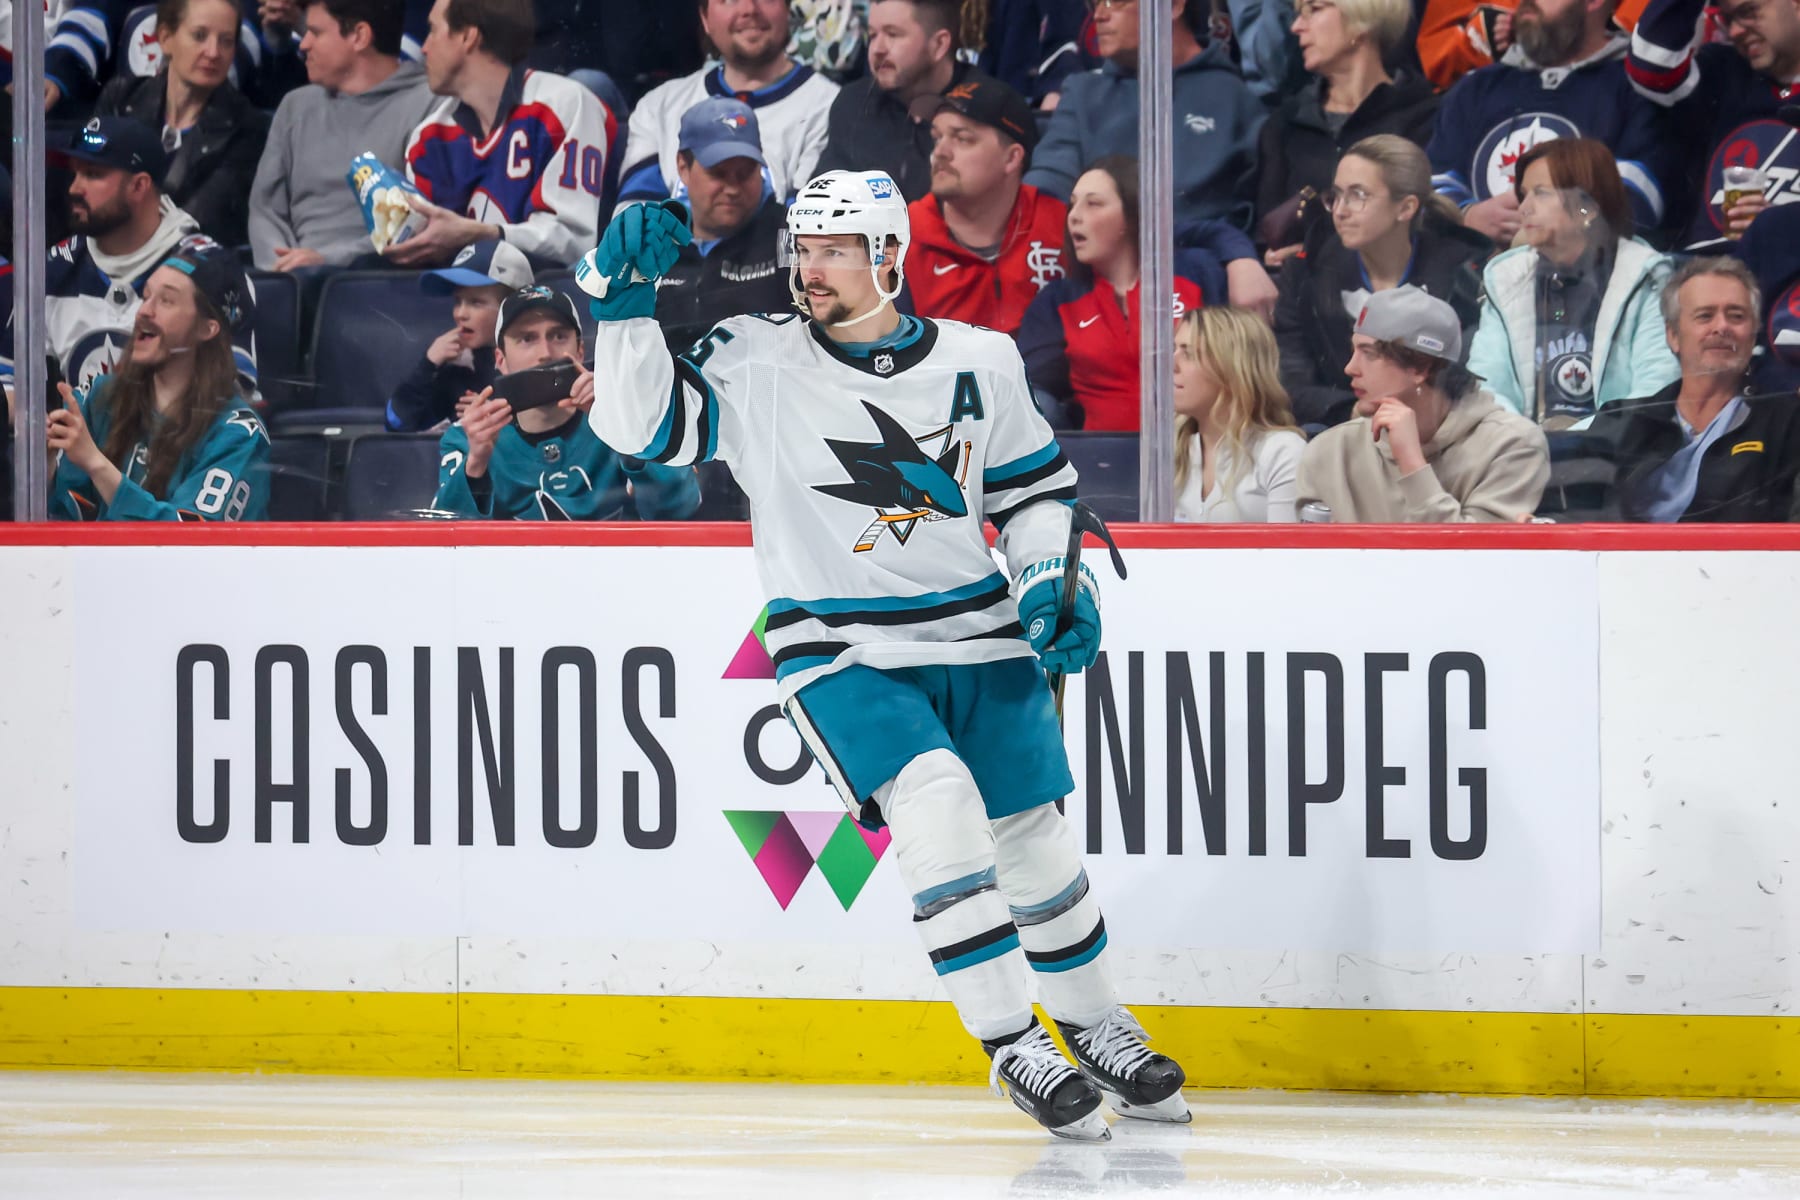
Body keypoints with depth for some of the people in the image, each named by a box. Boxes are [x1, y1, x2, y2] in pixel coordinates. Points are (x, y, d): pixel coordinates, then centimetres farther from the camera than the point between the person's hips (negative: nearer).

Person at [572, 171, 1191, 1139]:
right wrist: (621, 308, -24)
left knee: (1034, 839, 8)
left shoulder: (979, 364, 2)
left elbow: (1034, 486, 13)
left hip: (977, 639, 3)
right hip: (840, 652, -3)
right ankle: (1013, 1048, -18)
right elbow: (641, 422, -14)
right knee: (938, 802, -26)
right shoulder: (755, 364, -6)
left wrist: (1053, 585, -1)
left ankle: (1095, 1027, 34)